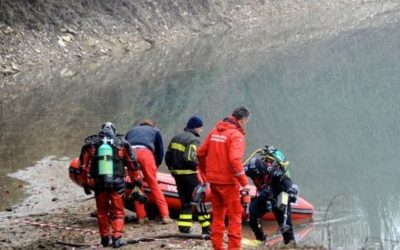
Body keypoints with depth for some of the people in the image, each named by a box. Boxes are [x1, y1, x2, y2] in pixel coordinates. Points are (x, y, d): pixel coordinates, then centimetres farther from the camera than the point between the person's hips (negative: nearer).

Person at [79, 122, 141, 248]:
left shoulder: (90, 145, 5)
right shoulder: (121, 144, 3)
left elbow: (83, 166, 7)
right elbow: (133, 164, 7)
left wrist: (85, 184, 15)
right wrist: (137, 180, 16)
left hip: (99, 183, 1)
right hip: (117, 183, -1)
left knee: (102, 211, 16)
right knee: (118, 211, 7)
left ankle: (105, 238, 22)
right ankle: (117, 238, -4)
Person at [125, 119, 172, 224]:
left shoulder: (131, 130, 38)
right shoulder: (155, 131, 32)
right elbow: (160, 151, 23)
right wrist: (155, 166, 31)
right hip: (145, 152, -2)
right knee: (154, 185, 0)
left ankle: (141, 216, 7)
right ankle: (165, 215, -5)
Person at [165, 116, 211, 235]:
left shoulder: (176, 138, 14)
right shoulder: (193, 140, -13)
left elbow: (168, 157, 12)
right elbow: (189, 159, -24)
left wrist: (173, 169, 19)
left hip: (177, 175, 8)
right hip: (189, 175, -8)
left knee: (185, 202, 14)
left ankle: (184, 228, 10)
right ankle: (206, 229, 3)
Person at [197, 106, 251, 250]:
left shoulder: (214, 131, 8)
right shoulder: (236, 135, -13)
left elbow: (200, 153, 11)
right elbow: (235, 160, -24)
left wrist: (206, 172, 23)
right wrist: (244, 182, -19)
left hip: (214, 180, 7)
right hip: (228, 182, -7)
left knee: (218, 215, 17)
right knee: (235, 216, 1)